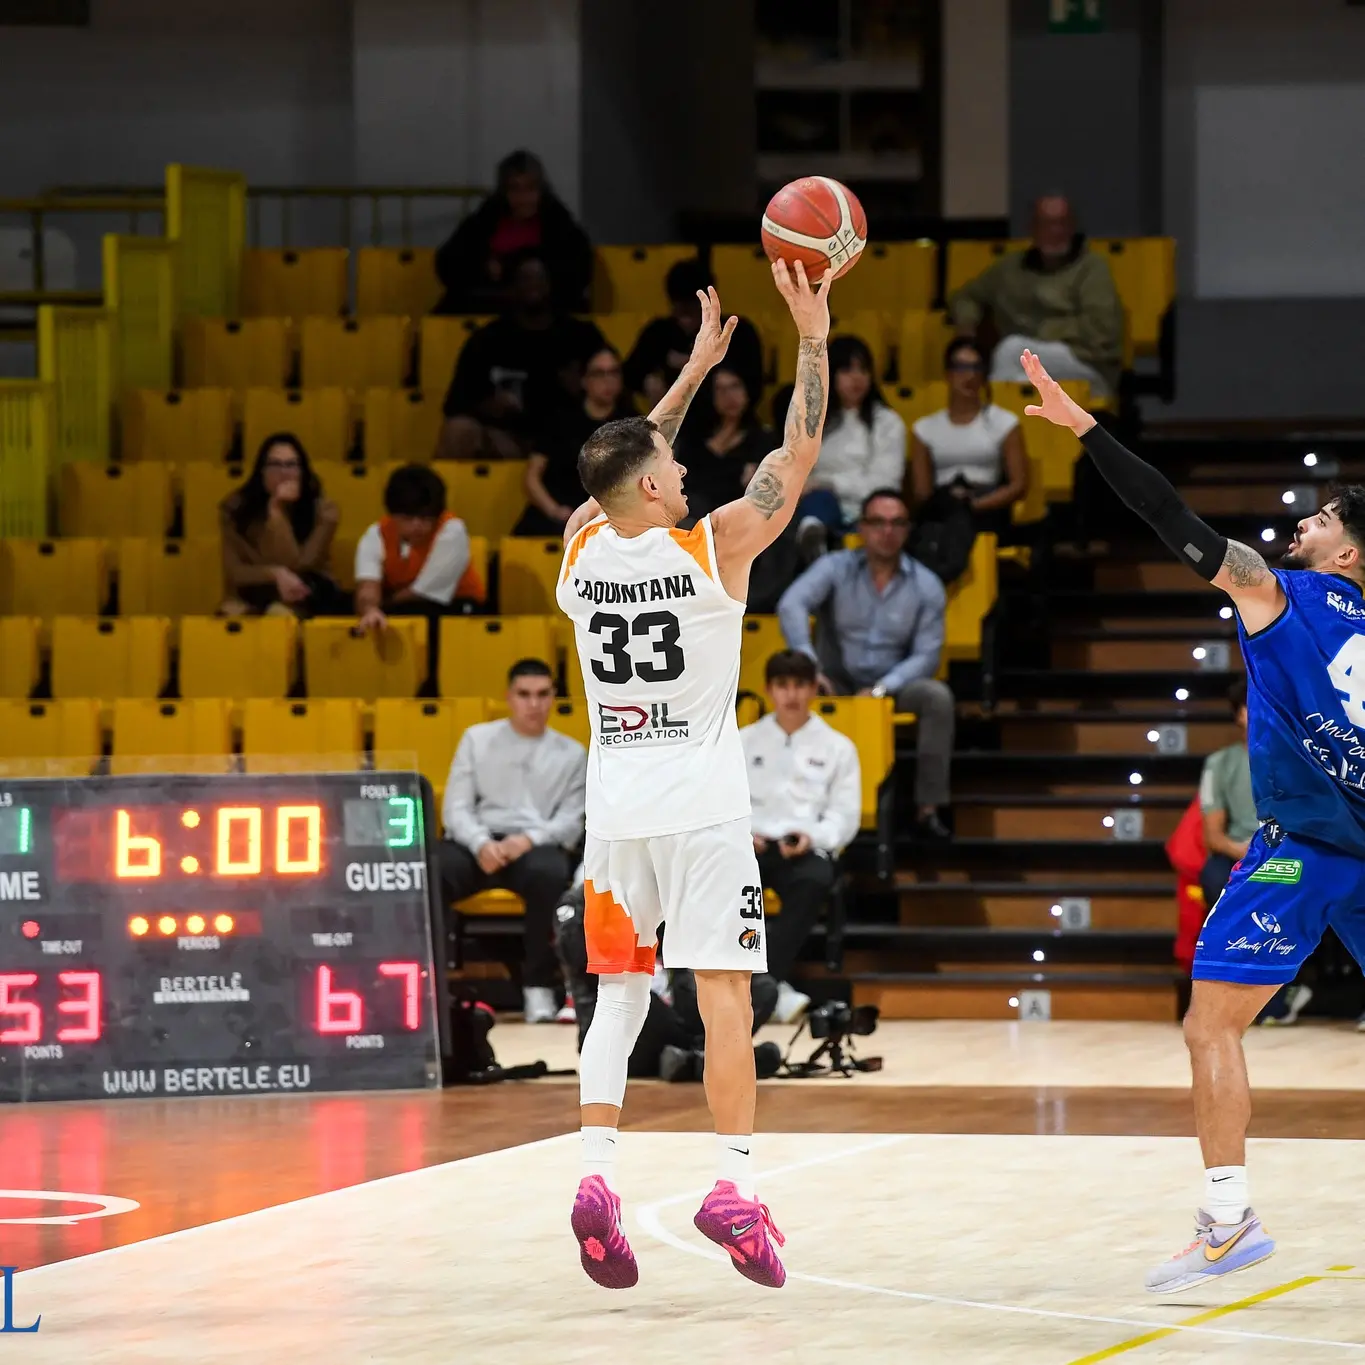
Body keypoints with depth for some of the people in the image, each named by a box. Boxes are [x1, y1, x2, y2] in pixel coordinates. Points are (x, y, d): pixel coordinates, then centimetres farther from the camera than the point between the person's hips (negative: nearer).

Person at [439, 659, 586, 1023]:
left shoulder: (571, 754, 14)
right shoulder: (477, 738, 15)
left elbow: (571, 822, 5)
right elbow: (456, 807, 7)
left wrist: (529, 839, -16)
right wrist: (480, 843, -15)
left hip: (538, 845, -1)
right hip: (476, 842, 1)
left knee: (550, 874, -39)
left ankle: (538, 986, -30)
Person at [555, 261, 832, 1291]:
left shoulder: (582, 548, 2)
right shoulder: (715, 548, -10)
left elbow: (629, 463, 21)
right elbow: (799, 455, -4)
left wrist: (696, 369, 27)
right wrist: (814, 339, 0)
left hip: (616, 808, 4)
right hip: (702, 807, -4)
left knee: (618, 995, 9)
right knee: (725, 995, -3)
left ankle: (597, 1174, -5)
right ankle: (734, 1188, -8)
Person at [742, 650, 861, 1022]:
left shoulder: (837, 747, 13)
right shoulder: (744, 741, 17)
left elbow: (845, 815, 7)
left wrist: (812, 836, -13)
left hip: (809, 849, -1)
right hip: (751, 845, 1)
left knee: (815, 881, -39)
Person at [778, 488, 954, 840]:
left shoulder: (926, 586, -1)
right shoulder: (835, 568, -4)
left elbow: (926, 655, -5)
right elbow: (792, 606, -21)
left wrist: (881, 689, -22)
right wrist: (810, 666, -35)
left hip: (892, 687, 1)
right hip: (836, 683, -1)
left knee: (937, 696, -30)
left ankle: (928, 809, -25)